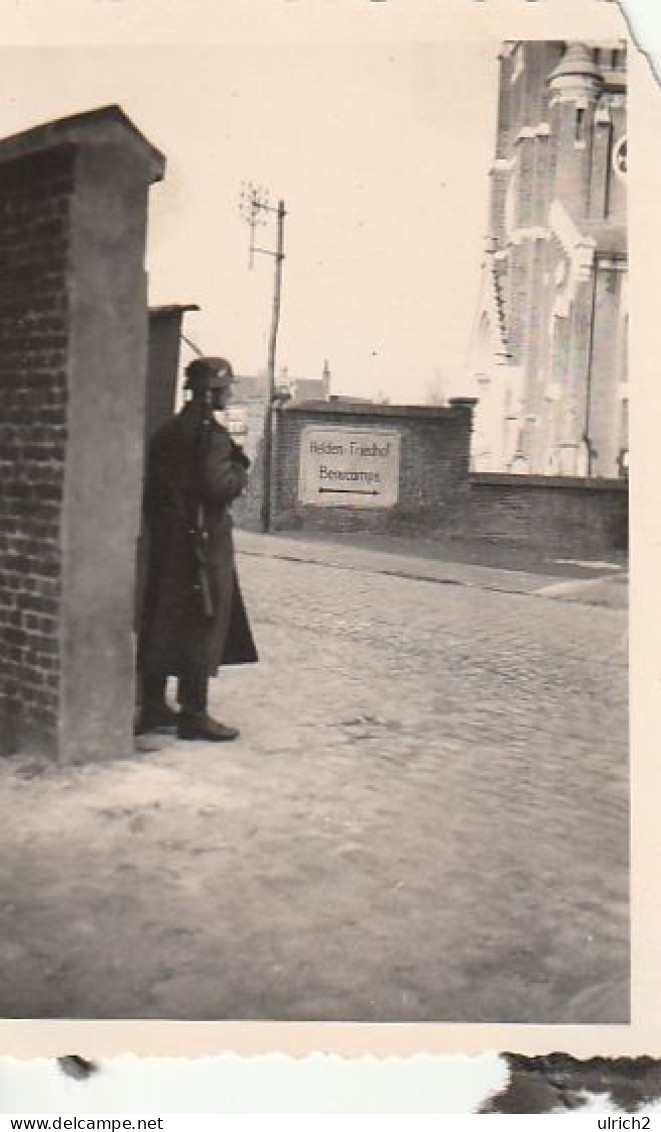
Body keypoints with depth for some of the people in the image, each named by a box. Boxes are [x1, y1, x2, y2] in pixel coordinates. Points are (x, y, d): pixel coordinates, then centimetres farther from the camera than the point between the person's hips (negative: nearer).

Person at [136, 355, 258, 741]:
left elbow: (153, 486, 15)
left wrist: (158, 529, 19)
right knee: (203, 626, -3)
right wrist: (241, 473, -4)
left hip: (167, 543, 9)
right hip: (204, 541, -9)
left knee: (161, 625, 12)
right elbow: (218, 487, -23)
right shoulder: (211, 434, -13)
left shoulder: (169, 431, 13)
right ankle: (194, 714, 1)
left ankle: (153, 707, 19)